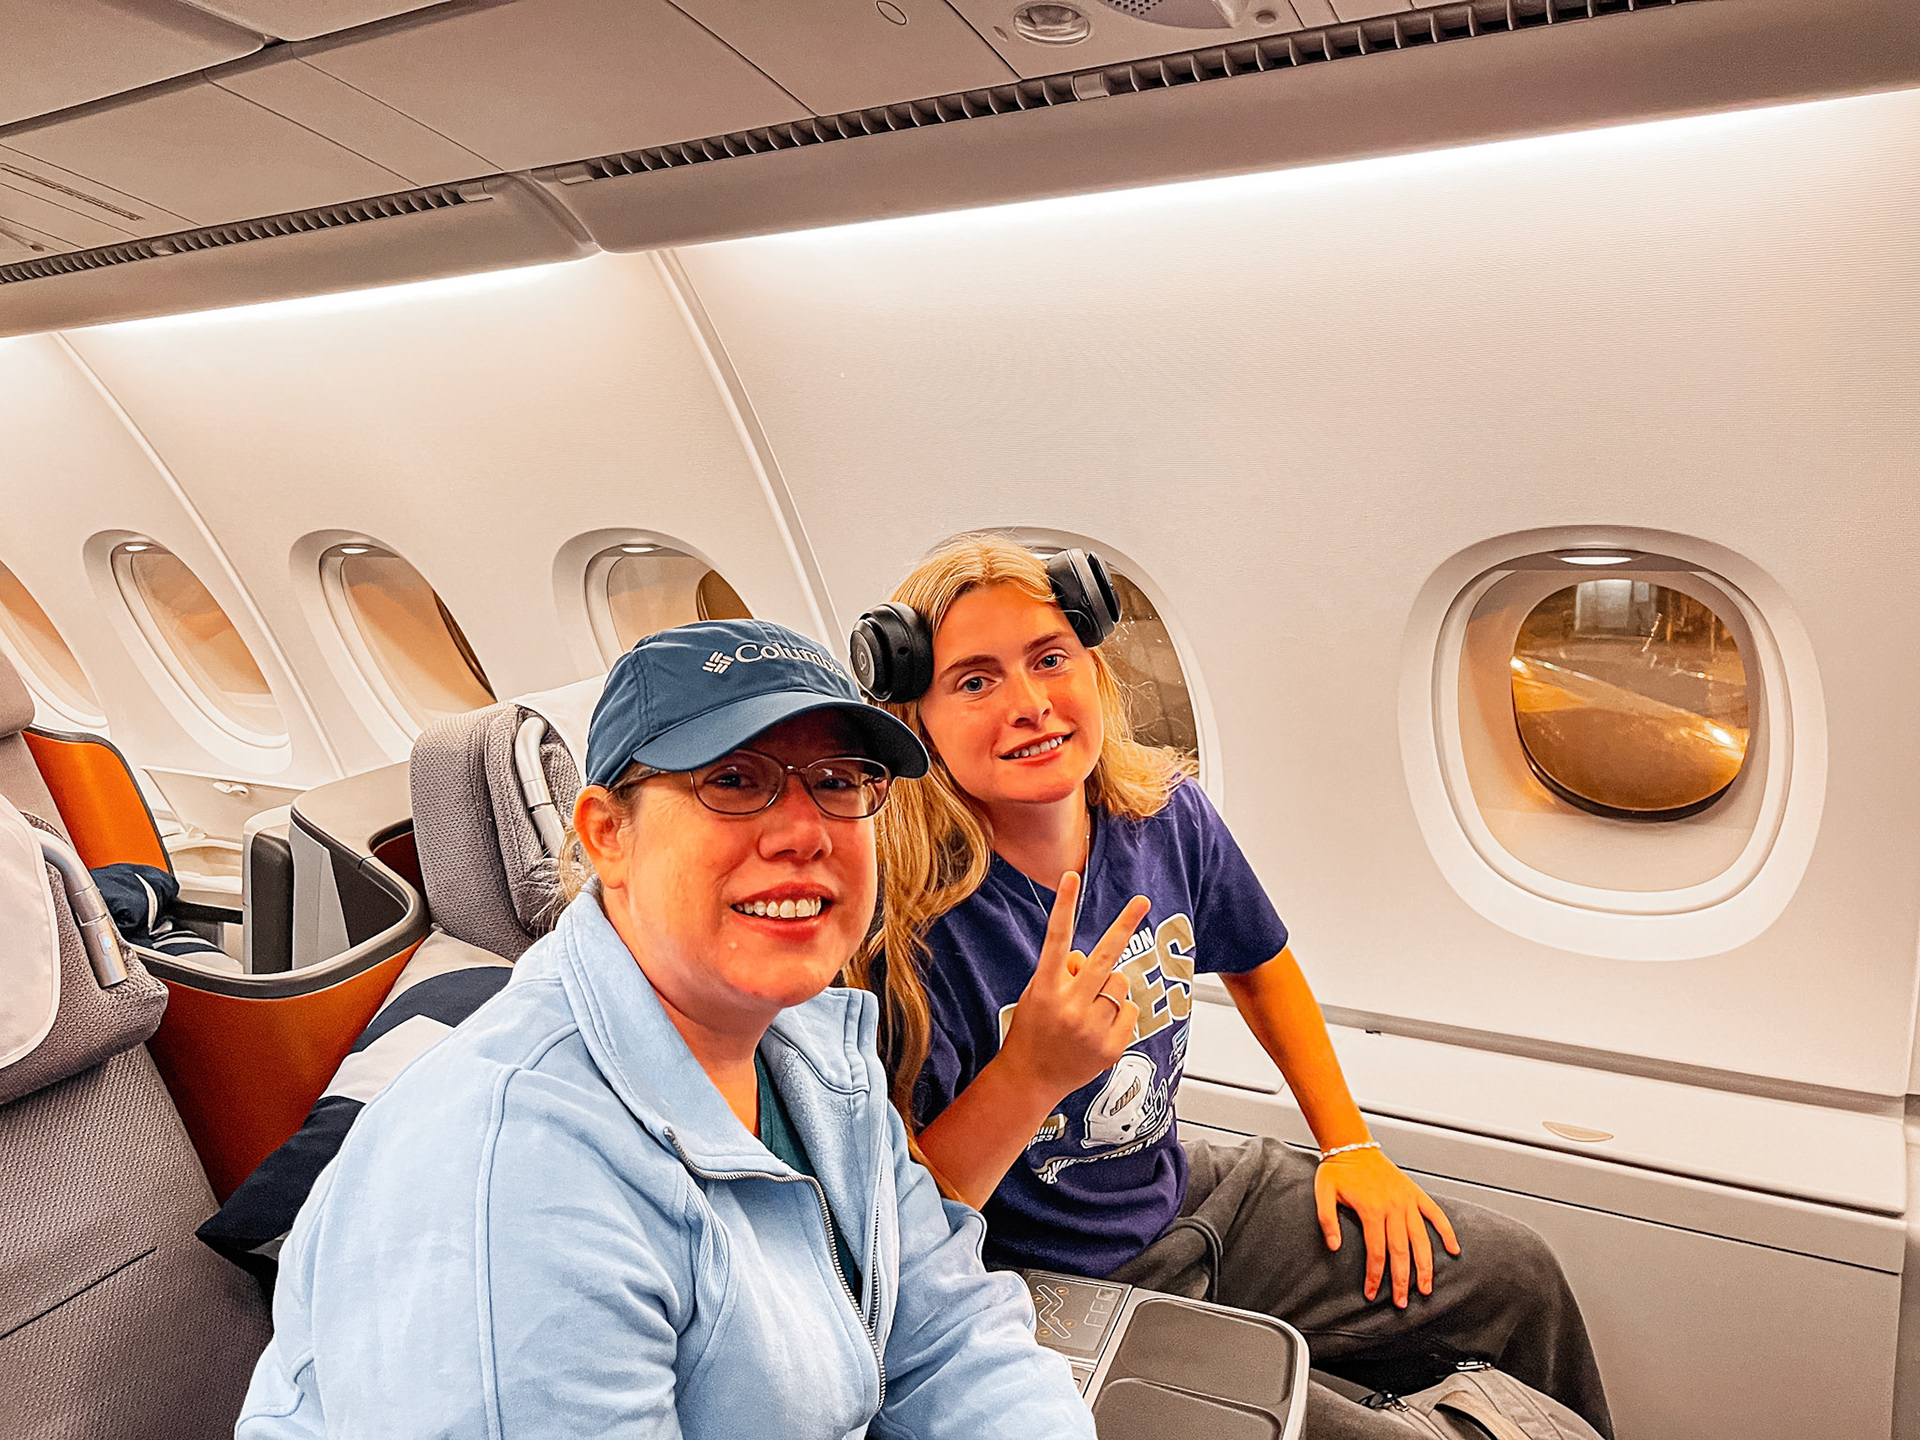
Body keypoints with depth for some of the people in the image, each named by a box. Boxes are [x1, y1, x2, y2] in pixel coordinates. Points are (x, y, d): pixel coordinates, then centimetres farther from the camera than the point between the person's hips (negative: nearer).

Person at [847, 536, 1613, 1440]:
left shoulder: (1162, 813, -9)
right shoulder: (912, 919, -28)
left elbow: (1259, 966, 12)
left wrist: (1350, 1143, 12)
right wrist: (1030, 1073, -39)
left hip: (1182, 1200, 6)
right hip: (1049, 1289, -6)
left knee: (1518, 1274, 11)